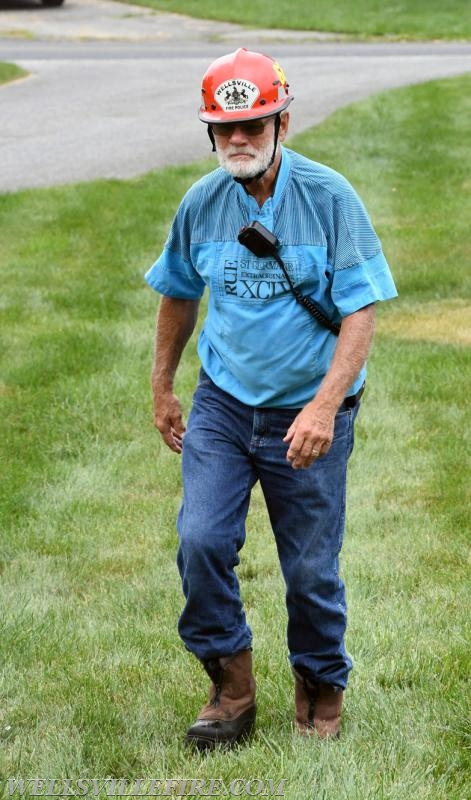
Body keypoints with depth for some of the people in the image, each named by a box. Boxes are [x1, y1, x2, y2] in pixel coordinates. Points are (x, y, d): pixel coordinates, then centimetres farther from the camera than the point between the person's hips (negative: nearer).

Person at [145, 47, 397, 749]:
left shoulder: (330, 198, -11)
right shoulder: (201, 203, 0)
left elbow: (361, 311, -13)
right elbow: (178, 296, 17)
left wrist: (325, 406, -24)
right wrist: (162, 389, 21)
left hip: (307, 414, -3)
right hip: (222, 404, 3)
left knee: (311, 570, 4)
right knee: (200, 542, -12)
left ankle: (321, 690, 28)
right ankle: (231, 686, 7)